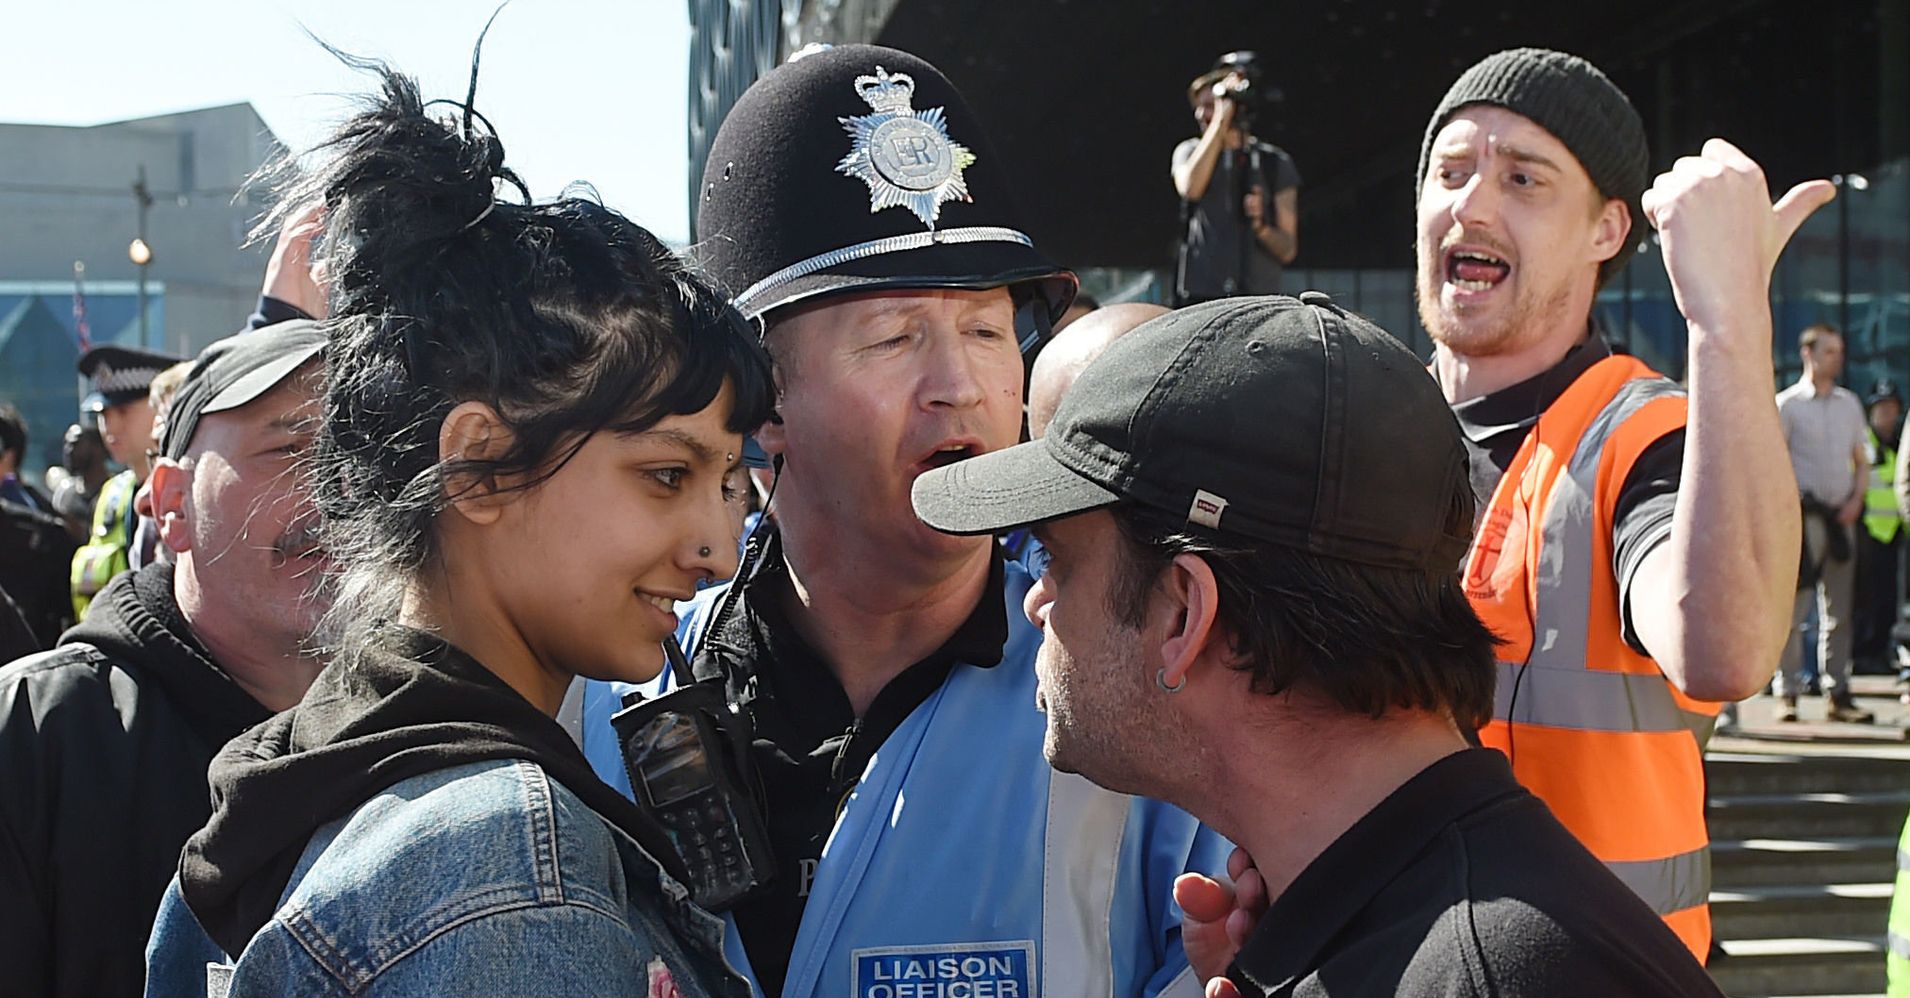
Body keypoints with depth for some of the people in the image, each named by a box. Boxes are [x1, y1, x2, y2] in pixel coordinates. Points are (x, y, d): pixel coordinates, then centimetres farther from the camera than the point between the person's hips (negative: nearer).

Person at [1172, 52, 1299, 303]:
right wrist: (1221, 119, -9)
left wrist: (1261, 226, -15)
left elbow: (1288, 250, 8)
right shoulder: (1191, 151, 13)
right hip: (1198, 297, 1)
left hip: (1259, 301, -1)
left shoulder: (1276, 163, 9)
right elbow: (1190, 187, -13)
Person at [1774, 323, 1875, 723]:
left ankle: (1838, 693, 11)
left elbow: (1861, 461, 19)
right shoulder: (1787, 404, -1)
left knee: (1840, 611, 7)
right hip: (1804, 512, -5)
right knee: (1793, 607, -8)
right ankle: (1786, 694, -5)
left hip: (1841, 514, 5)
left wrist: (1856, 500, 2)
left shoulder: (1849, 403, 15)